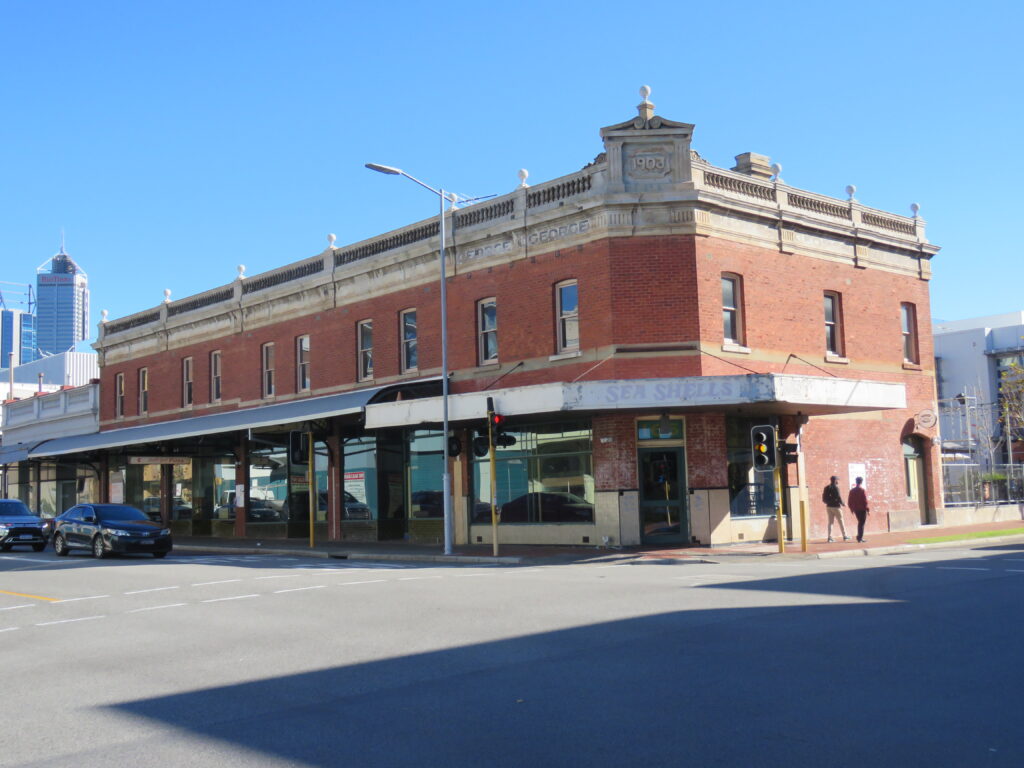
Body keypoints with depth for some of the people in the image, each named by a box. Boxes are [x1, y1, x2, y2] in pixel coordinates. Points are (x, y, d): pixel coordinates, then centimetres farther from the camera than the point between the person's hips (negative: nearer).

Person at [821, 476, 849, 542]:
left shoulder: (826, 488, 9)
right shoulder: (835, 487, -12)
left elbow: (824, 499, 9)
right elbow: (839, 497, -16)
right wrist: (843, 504, -2)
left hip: (829, 506, 6)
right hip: (836, 506, -6)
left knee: (830, 522, 7)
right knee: (841, 521, 4)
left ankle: (830, 537, 2)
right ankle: (844, 536, 9)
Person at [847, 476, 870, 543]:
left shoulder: (852, 490, 7)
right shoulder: (863, 490, -10)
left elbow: (849, 501, 8)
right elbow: (865, 500, -15)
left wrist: (851, 508, 16)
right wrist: (866, 508, -7)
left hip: (856, 510, 5)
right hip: (862, 509, -5)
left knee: (860, 522, 19)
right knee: (862, 523, 0)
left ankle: (859, 536, 17)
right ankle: (860, 537, -4)